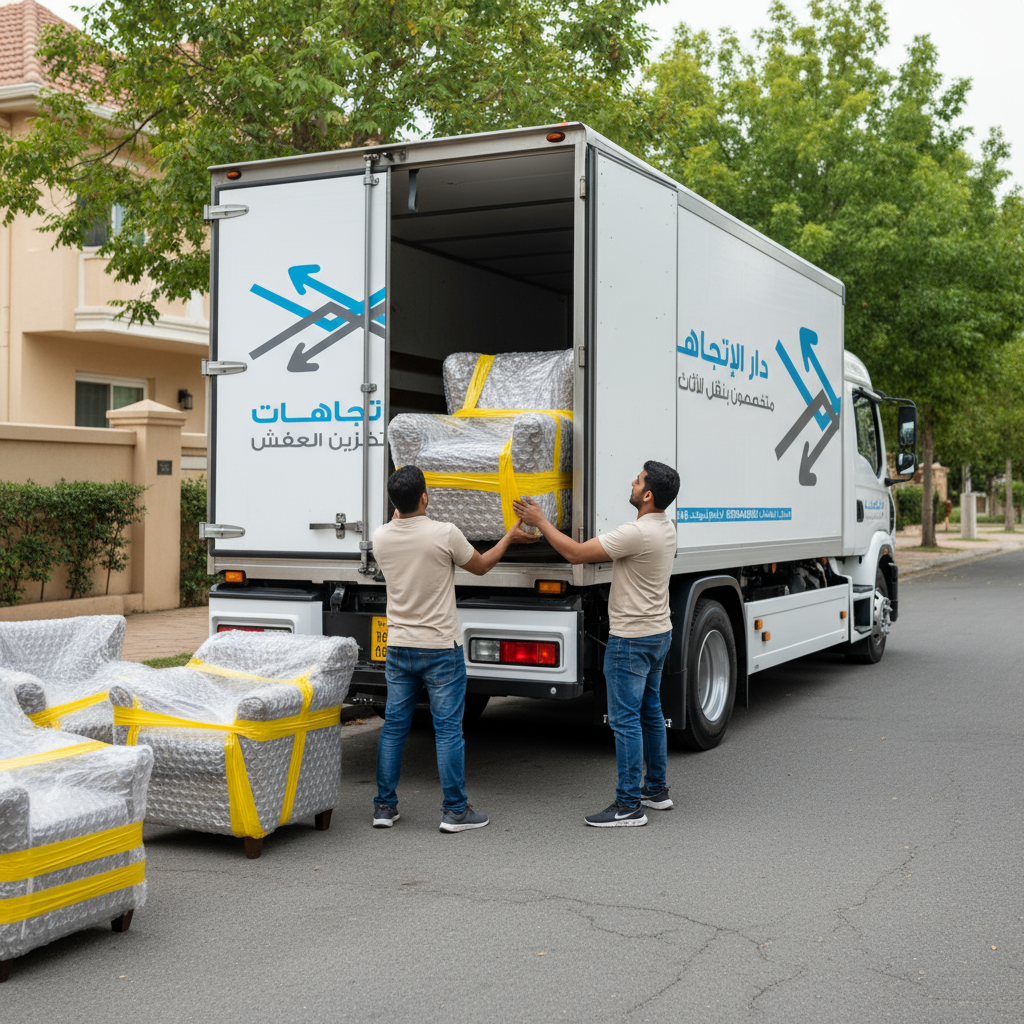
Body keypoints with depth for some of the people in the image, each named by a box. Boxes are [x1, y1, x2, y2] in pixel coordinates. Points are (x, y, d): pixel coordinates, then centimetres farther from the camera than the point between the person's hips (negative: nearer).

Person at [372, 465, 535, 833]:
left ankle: (385, 807, 17)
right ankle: (454, 810, 7)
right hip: (440, 649, -4)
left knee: (393, 726, 12)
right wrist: (509, 537, 16)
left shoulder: (381, 537, -4)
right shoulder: (445, 534, -15)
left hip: (398, 648, 4)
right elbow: (480, 566, 1)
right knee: (448, 729, 3)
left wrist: (401, 508, 36)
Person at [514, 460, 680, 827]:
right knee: (650, 713, 18)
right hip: (658, 632, 10)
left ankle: (629, 805, -1)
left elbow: (576, 553, -22)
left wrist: (540, 521, -11)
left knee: (625, 720, -5)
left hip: (631, 640, -10)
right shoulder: (664, 527, 7)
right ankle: (656, 790, 28)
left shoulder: (637, 533, -25)